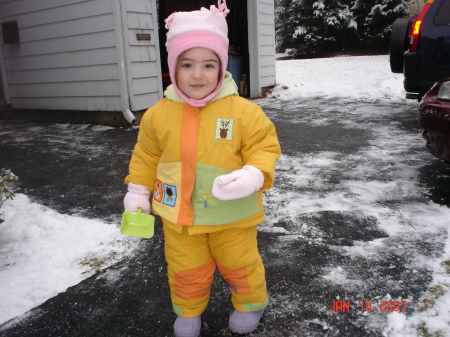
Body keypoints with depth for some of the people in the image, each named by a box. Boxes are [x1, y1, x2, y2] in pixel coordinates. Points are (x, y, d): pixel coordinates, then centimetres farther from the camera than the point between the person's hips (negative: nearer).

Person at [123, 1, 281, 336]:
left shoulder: (244, 111, -15)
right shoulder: (159, 114, -6)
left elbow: (265, 148, -11)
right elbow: (146, 156, 6)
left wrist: (253, 176, -29)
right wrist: (137, 191, 6)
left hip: (232, 213, -2)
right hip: (179, 213, 3)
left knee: (239, 264, 19)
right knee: (185, 270, 19)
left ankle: (251, 303, 48)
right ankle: (189, 310, 47)